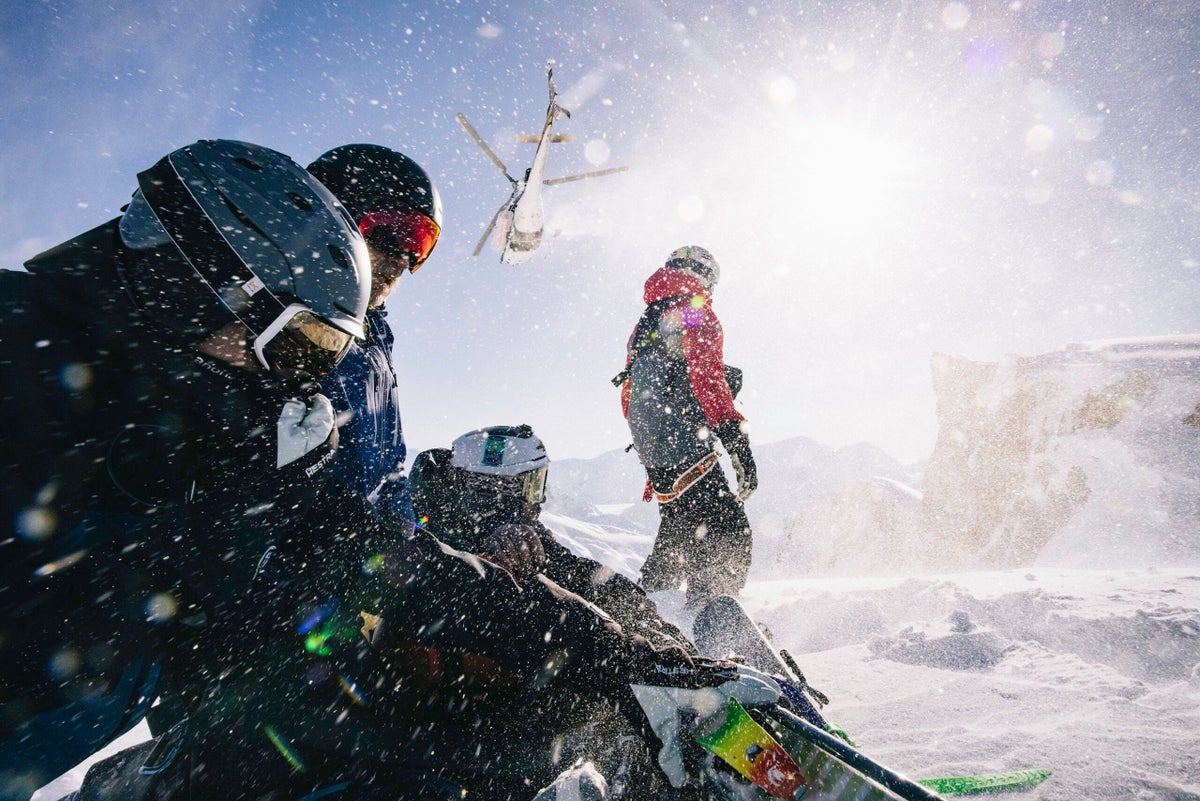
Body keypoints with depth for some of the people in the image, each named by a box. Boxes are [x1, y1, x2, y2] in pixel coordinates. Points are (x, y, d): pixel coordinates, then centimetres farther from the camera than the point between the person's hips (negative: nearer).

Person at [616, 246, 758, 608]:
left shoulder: (645, 323, 23)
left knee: (681, 531, 20)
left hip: (650, 444, 9)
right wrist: (738, 444, -20)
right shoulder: (695, 311, -3)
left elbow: (630, 395, 26)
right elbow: (708, 379, -16)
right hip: (682, 443, -9)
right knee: (728, 530, -10)